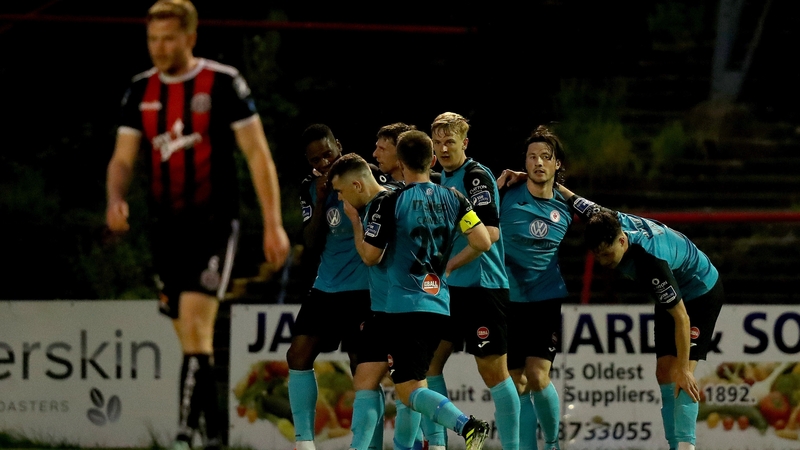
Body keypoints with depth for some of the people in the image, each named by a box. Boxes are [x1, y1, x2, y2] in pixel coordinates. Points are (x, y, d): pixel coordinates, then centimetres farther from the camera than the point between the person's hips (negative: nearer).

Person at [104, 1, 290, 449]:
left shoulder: (223, 83, -7)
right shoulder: (142, 91, 8)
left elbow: (258, 154, -7)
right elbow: (123, 159, 9)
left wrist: (274, 224, -11)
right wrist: (115, 200, -13)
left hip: (213, 222, -6)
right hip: (169, 225, 6)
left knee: (195, 324, -18)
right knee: (192, 337, 11)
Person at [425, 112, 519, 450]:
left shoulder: (477, 175, -12)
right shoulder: (443, 178, 14)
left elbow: (490, 233, -21)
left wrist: (449, 265, -19)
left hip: (483, 286, -9)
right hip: (450, 288, 9)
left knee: (493, 372, -5)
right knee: (428, 361, 4)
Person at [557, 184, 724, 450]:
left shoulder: (651, 260, -42)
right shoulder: (608, 223, -23)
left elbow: (681, 317, -36)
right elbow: (572, 199, -3)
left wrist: (683, 369, -32)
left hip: (701, 292, -8)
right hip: (672, 293, 8)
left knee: (681, 371, -21)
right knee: (664, 372, 1)